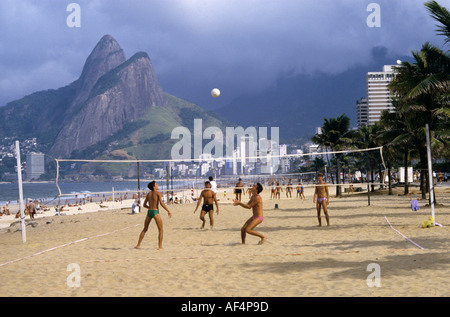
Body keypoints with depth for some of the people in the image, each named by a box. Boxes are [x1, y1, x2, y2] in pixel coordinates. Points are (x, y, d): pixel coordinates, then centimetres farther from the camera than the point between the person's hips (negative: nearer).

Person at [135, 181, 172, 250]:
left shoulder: (148, 194, 12)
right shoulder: (158, 193, -4)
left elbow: (144, 205, 17)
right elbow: (161, 203, -15)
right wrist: (168, 211, -9)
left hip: (149, 212, 5)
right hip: (155, 212, -5)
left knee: (145, 229, 19)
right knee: (160, 230, 5)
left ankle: (138, 245, 20)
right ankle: (160, 246, -2)